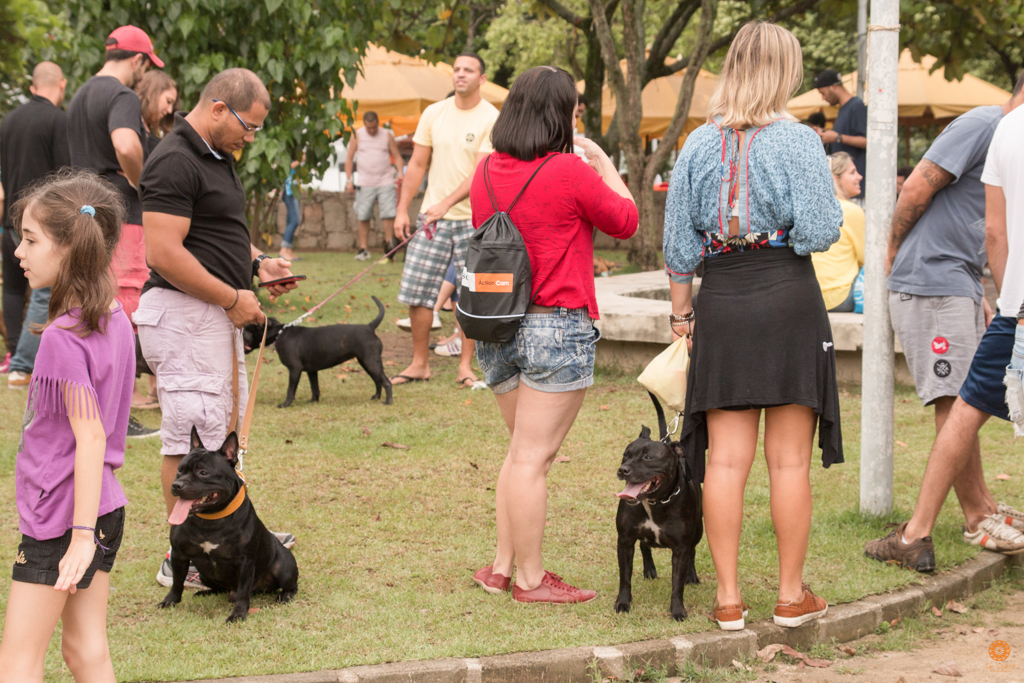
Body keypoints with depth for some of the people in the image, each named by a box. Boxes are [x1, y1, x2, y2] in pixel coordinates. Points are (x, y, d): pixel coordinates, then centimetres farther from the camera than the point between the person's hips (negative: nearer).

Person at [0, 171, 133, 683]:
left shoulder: (62, 338, -20)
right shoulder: (115, 319, 5)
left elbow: (90, 437, -24)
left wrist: (82, 536, -24)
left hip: (58, 517, -8)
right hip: (106, 508, 8)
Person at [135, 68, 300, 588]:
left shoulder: (216, 157, 16)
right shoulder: (174, 163, -17)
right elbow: (163, 253, -24)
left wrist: (257, 263, 11)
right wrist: (233, 297, -18)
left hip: (218, 311, 11)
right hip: (183, 312, -11)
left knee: (224, 428, 17)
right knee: (193, 433, -7)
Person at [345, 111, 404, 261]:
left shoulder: (387, 135, 7)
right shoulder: (357, 135, 5)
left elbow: (397, 156, 11)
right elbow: (349, 159, 8)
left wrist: (400, 173, -6)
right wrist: (349, 180, 0)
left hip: (386, 182, 0)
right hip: (365, 184, 0)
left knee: (388, 214, -10)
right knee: (363, 217, -2)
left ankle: (389, 244, 2)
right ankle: (363, 249, 6)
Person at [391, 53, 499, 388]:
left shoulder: (491, 119, -6)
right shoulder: (434, 113, 7)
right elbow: (417, 164, 11)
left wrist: (447, 203, -25)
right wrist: (402, 210, 5)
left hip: (474, 218, -3)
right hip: (432, 215, 3)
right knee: (416, 290, 0)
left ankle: (466, 365, 12)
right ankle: (419, 363, 11)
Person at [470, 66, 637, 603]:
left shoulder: (486, 172, 6)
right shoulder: (570, 172, -13)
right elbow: (625, 221, 0)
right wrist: (604, 164, 14)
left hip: (496, 329, 7)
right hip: (558, 327, -7)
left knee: (523, 450, 18)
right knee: (533, 457, -2)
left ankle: (502, 565, 19)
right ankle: (531, 579, 5)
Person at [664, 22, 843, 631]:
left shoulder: (699, 145, 4)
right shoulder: (799, 141, -7)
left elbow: (679, 241, 6)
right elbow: (818, 232, -12)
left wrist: (682, 310, 15)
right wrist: (834, 209, 9)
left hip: (721, 305, 3)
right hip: (789, 301, -3)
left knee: (725, 459, 5)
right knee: (790, 460, 5)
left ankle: (729, 599, 9)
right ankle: (792, 595, 13)